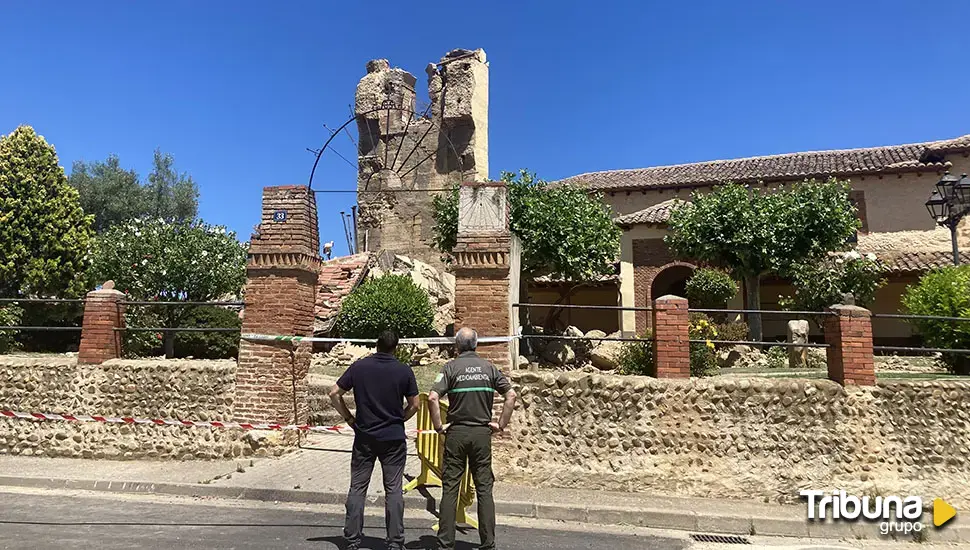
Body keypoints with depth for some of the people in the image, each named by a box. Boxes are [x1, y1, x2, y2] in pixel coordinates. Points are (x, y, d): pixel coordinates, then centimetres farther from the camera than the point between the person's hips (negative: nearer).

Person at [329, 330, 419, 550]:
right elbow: (414, 405, -1)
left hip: (364, 437, 1)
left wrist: (349, 418, 7)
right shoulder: (404, 371, -6)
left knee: (357, 488, 11)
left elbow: (334, 394, -1)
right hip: (394, 438, -1)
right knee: (393, 490, 7)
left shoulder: (359, 366, -3)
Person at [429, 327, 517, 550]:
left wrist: (438, 426, -4)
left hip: (456, 433, -2)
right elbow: (511, 395, -1)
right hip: (482, 433, 2)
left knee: (450, 488, 6)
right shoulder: (489, 368, 3)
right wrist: (501, 424, 5)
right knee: (484, 489, 8)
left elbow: (432, 398, -15)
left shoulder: (451, 367, -4)